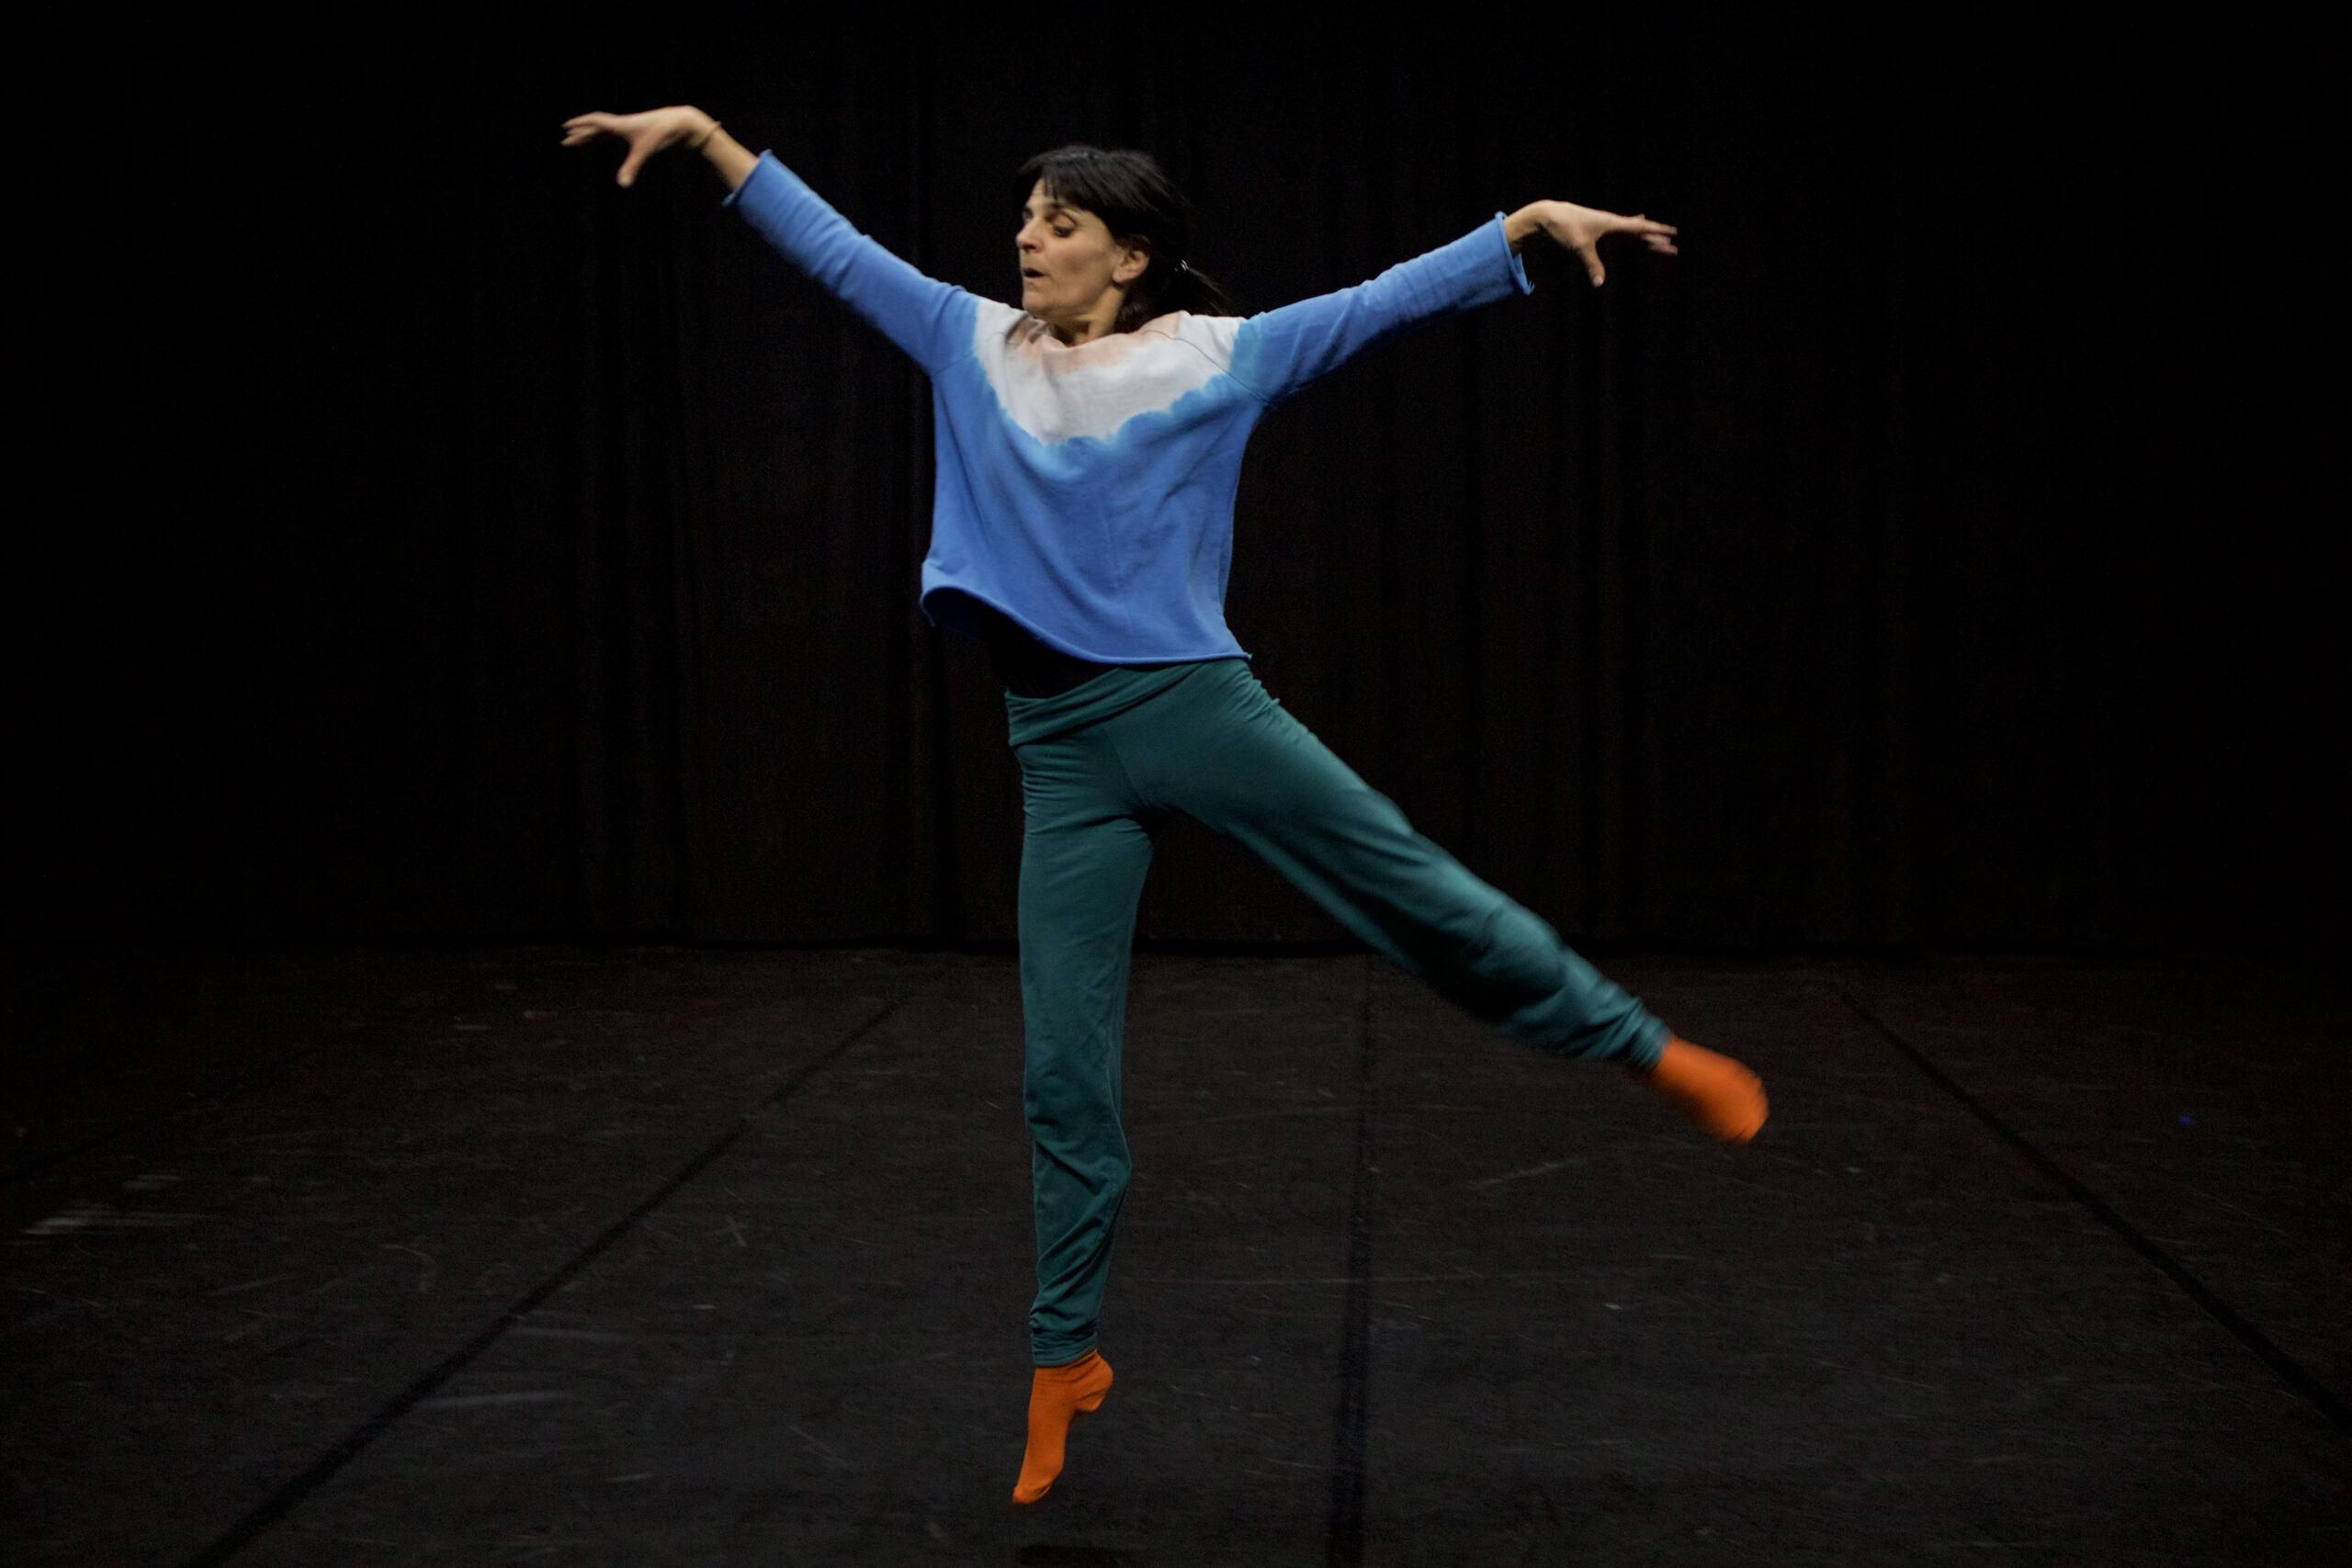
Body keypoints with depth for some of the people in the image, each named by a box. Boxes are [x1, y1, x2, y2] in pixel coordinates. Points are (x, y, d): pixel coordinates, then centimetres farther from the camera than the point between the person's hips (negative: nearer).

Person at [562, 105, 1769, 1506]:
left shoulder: (1216, 353, 1)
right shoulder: (977, 347, 10)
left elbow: (1385, 302, -2)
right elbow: (835, 251, 14)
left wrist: (1531, 221, -11)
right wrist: (706, 133, 14)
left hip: (1196, 708, -2)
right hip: (1063, 754, 3)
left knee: (1425, 895, -1)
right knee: (1065, 1075, 6)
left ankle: (1651, 1050, 20)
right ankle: (1065, 1357, 18)